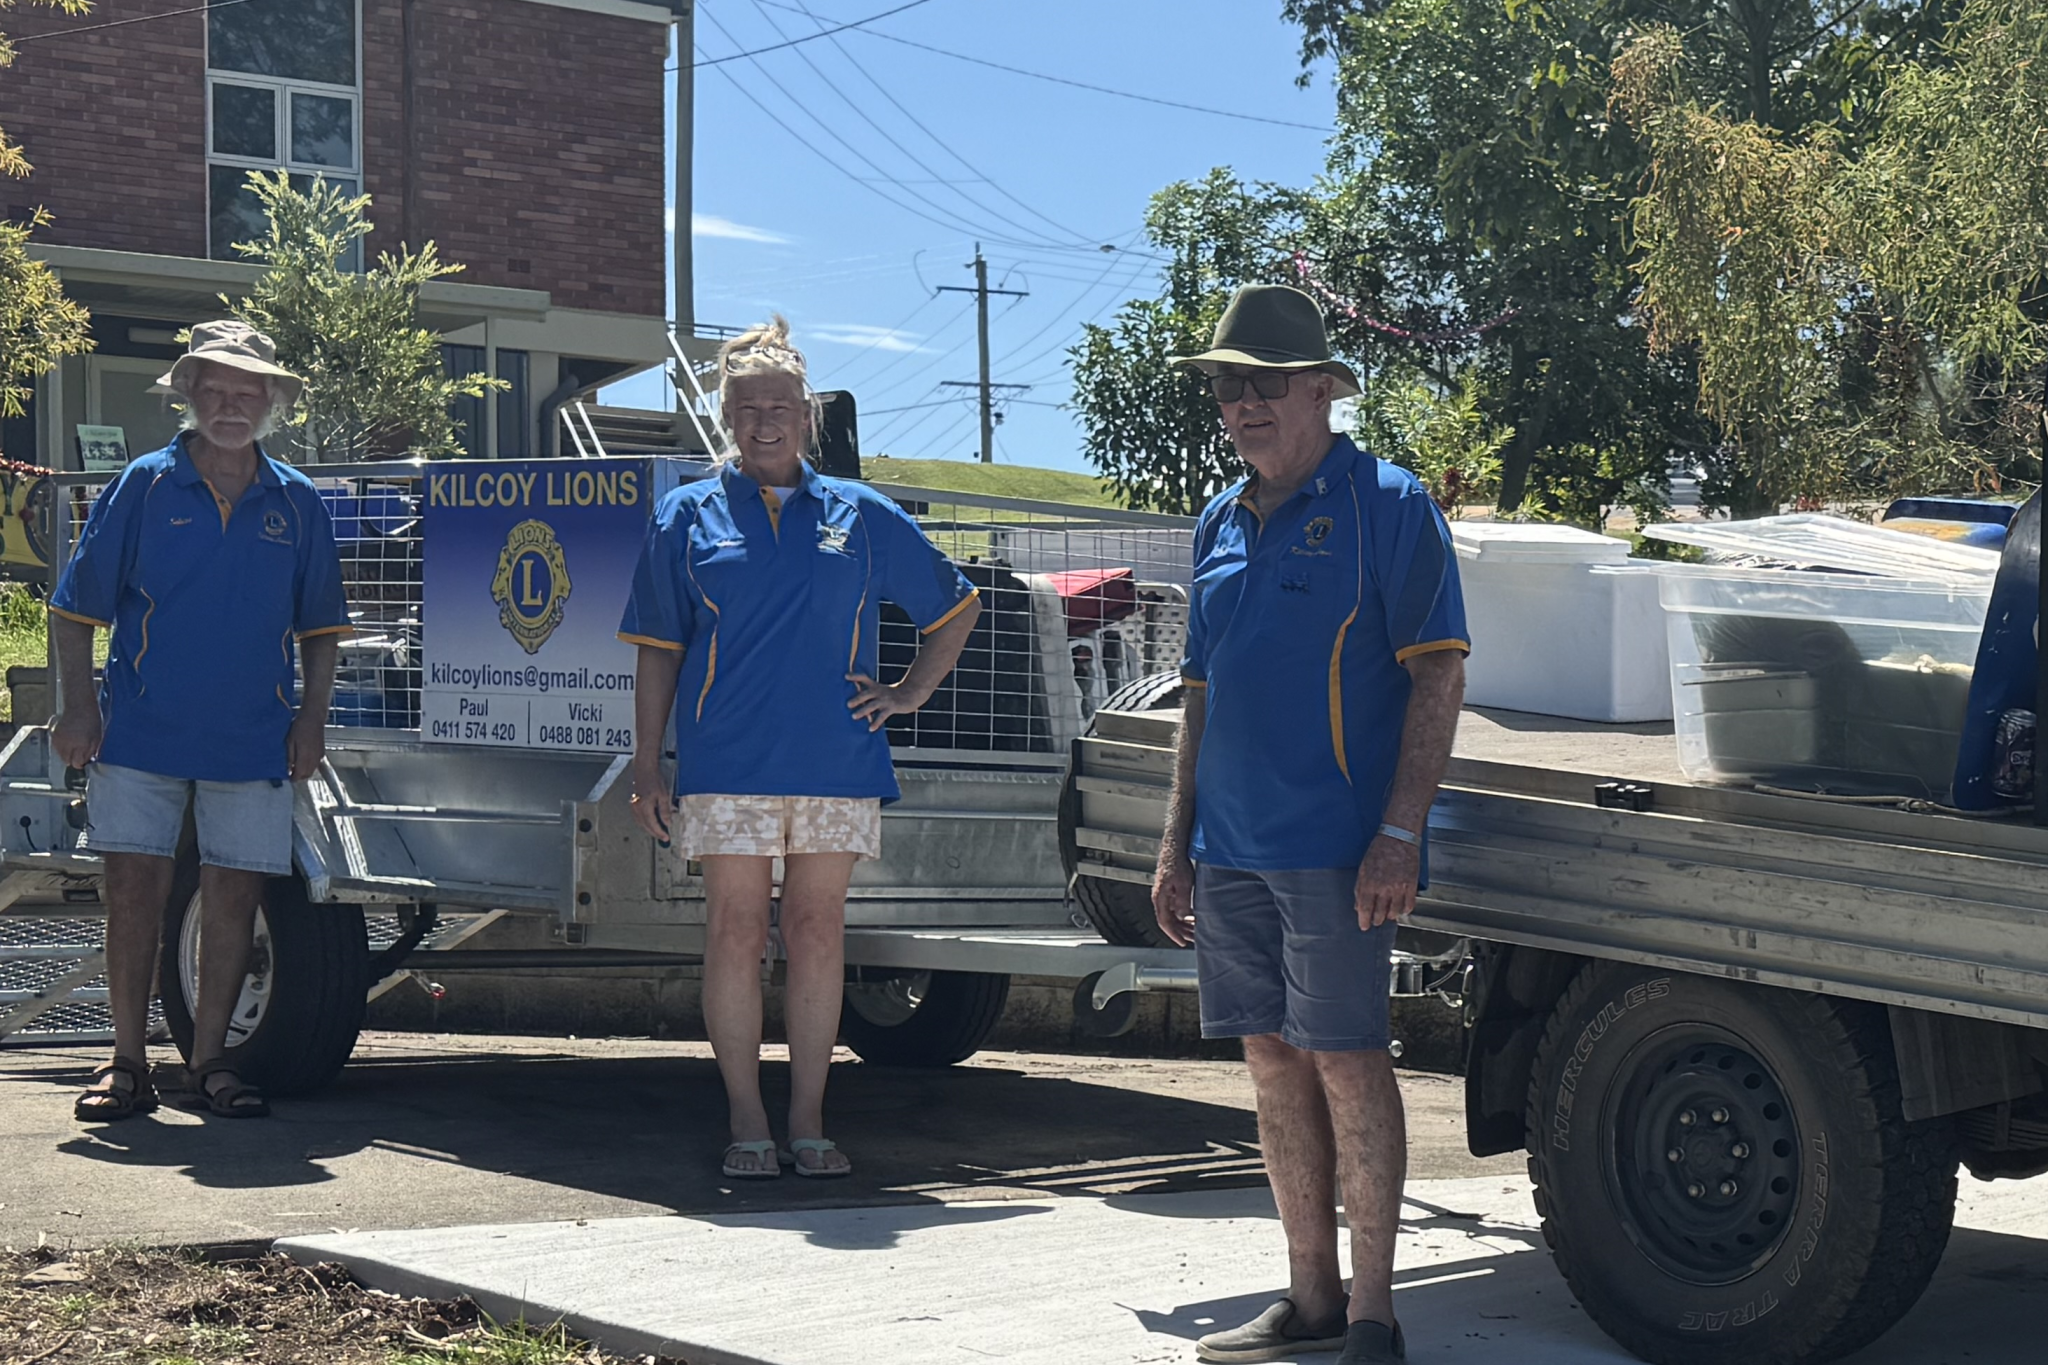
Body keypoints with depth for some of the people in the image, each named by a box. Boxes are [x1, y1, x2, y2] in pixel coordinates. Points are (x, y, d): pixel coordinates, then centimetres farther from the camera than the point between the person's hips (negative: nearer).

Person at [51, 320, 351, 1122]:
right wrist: (79, 707, -7)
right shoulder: (144, 485, 1)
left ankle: (210, 1062, 14)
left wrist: (312, 718, 4)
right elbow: (77, 607, 2)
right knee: (134, 891, 1)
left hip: (252, 741, 2)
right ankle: (127, 1064, 10)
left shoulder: (296, 504, 7)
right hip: (141, 732, -1)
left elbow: (319, 626, 14)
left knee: (233, 897, 3)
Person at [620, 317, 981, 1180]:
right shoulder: (690, 517, 7)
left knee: (818, 936, 4)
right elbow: (658, 651, 6)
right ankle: (747, 1125, 7)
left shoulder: (861, 516, 9)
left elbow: (956, 608, 20)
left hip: (836, 762, 1)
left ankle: (809, 1123, 11)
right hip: (726, 763, -1)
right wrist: (646, 769, 1)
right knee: (735, 936, -1)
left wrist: (910, 694, 9)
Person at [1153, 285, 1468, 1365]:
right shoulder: (1222, 524, 15)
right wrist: (1178, 845, 16)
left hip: (1334, 848, -7)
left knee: (1347, 1063, -3)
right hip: (1230, 851, 7)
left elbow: (1437, 676, -10)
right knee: (1273, 1063, 11)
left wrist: (1399, 835, -18)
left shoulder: (1384, 506, -5)